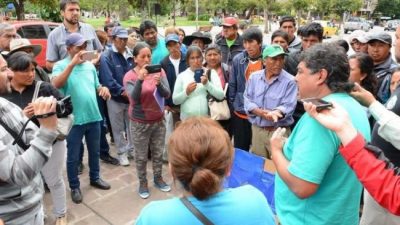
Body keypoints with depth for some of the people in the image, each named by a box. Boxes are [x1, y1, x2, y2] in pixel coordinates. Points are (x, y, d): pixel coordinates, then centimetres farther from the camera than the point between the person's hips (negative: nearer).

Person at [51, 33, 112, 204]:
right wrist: (72, 63, -32)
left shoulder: (90, 65, 7)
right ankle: (74, 187, 25)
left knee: (95, 151, 19)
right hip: (74, 119, -5)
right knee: (73, 156, 9)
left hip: (94, 116, 5)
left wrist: (103, 89, -7)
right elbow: (56, 84, -28)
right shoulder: (61, 65, -9)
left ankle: (95, 178, 39)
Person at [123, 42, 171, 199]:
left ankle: (158, 178, 37)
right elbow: (134, 99, -24)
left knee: (158, 154, 17)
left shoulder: (159, 71, -5)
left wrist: (159, 84, -34)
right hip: (139, 123, -2)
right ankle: (142, 183, 30)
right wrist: (140, 80, -38)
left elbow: (167, 94, -14)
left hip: (159, 121, 3)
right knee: (141, 156, 10)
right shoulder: (130, 76, -11)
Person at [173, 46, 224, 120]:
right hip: (188, 119, 1)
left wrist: (207, 84, -16)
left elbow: (221, 96, -3)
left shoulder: (211, 73, 4)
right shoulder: (182, 76, 5)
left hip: (208, 119, 0)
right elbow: (175, 100, 5)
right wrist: (186, 92, -12)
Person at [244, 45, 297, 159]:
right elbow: (247, 100, 1)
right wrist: (261, 112, -17)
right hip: (256, 129, 4)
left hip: (279, 131, -3)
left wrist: (275, 113, -36)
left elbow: (288, 106, -14)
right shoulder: (254, 77, 3)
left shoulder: (290, 81, -9)